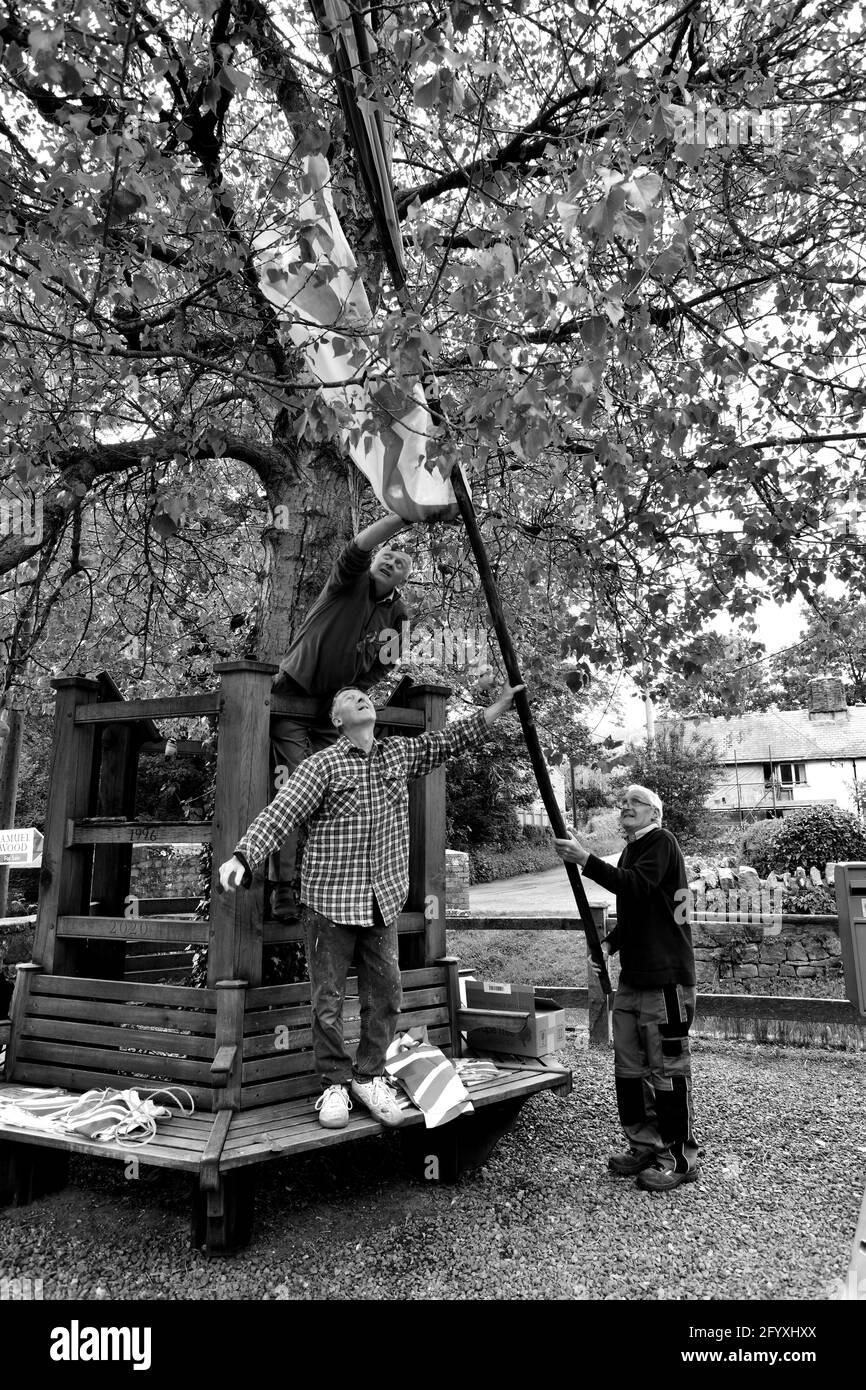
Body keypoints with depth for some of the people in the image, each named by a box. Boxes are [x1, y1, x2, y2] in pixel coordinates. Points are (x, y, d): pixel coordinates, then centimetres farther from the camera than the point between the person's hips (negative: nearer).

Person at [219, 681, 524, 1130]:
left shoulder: (400, 754, 10)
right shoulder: (323, 764, -7)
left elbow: (451, 739, 14)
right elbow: (279, 813, -15)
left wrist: (502, 702, 11)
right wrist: (243, 856, -29)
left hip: (383, 900, 5)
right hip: (331, 900, -4)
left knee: (385, 993, 8)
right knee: (328, 1000, 3)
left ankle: (368, 1076, 26)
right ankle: (335, 1083, 20)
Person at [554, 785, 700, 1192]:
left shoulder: (661, 842, -8)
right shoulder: (629, 851, 19)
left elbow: (637, 885, -25)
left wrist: (586, 860, -29)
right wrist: (609, 943, 10)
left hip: (666, 978, -9)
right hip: (632, 977, 9)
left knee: (667, 1069, -1)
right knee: (628, 1067, 13)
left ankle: (679, 1158, 11)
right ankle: (645, 1146, 26)